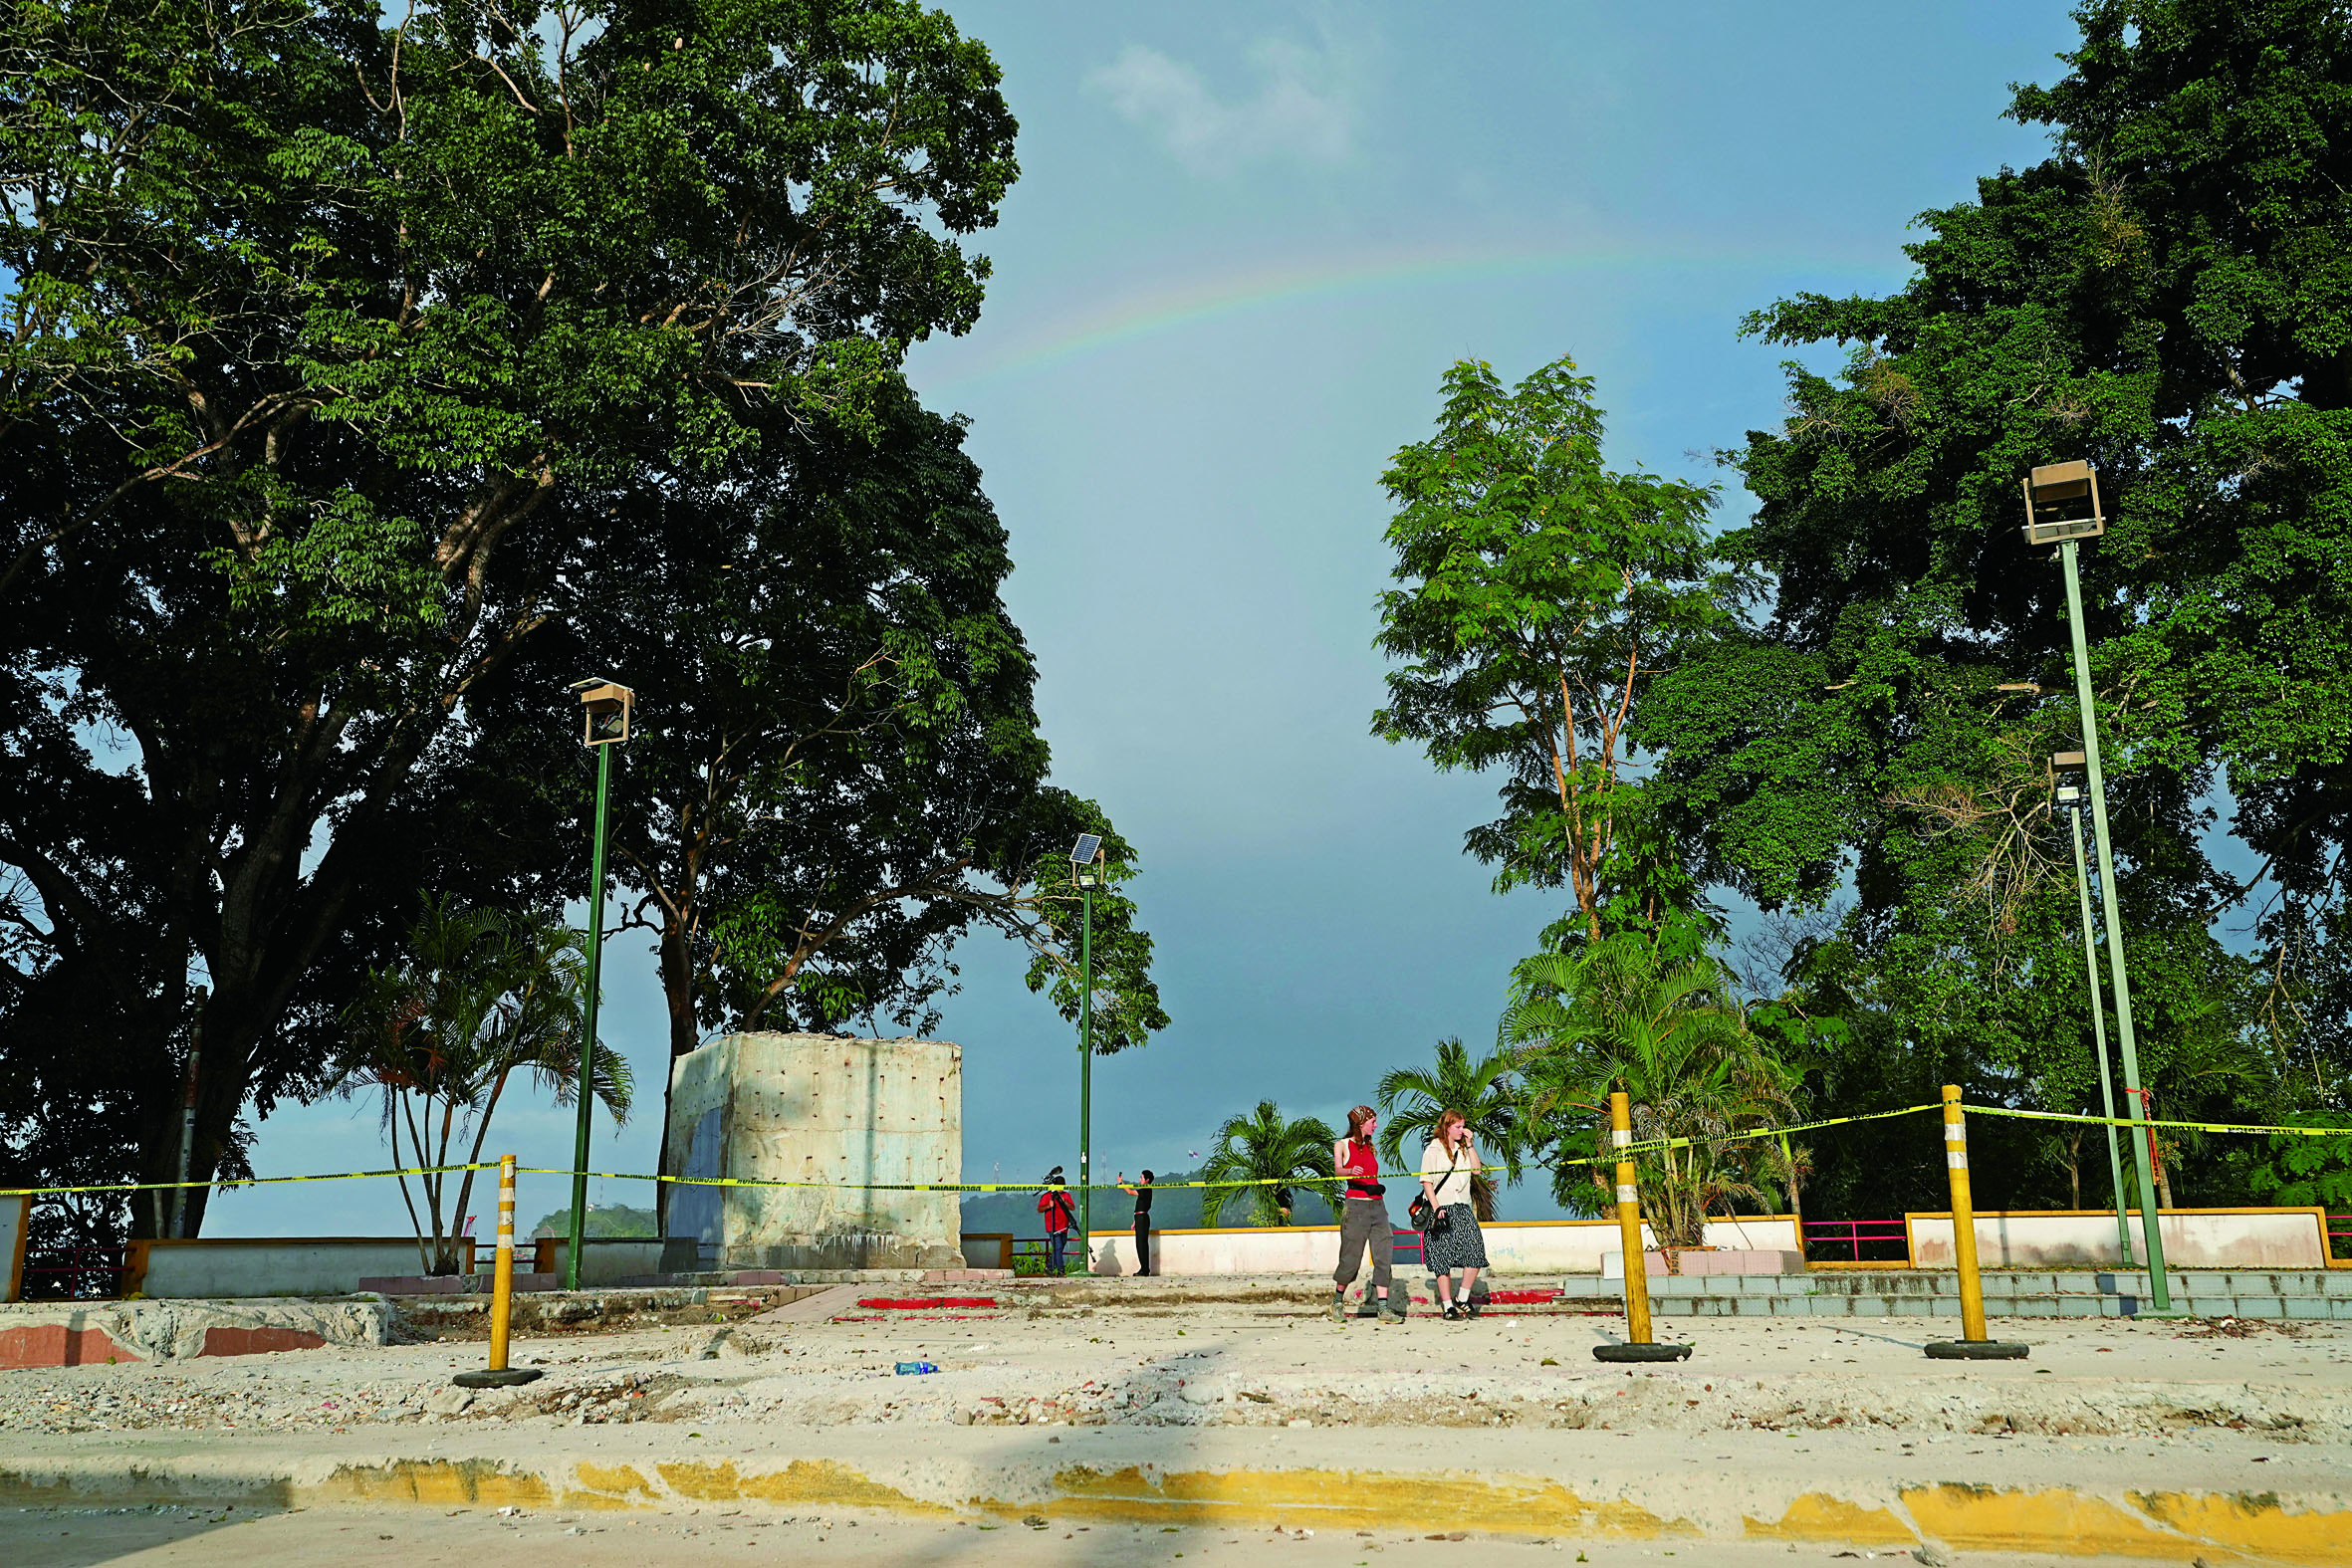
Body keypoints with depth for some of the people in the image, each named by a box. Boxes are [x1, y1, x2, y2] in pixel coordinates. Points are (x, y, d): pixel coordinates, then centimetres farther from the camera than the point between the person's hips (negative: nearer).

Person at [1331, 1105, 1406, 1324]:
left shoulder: (1370, 1148, 20)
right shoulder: (1342, 1145, 3)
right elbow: (1338, 1170, -14)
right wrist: (1351, 1171, -34)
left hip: (1377, 1205, 6)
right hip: (1355, 1205, -6)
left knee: (1383, 1256, -5)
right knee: (1351, 1258, -3)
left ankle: (1384, 1309, -6)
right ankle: (1337, 1302, 17)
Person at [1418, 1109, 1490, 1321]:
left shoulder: (1462, 1148, 17)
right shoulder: (1433, 1150, -3)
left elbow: (1477, 1169, 6)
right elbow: (1427, 1181, -7)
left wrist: (1469, 1144, 1)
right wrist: (1436, 1208, -16)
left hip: (1462, 1208, 5)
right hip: (1441, 1210, -5)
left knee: (1476, 1252, -6)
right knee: (1443, 1259, -4)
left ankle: (1462, 1299, 8)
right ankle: (1448, 1307, 3)